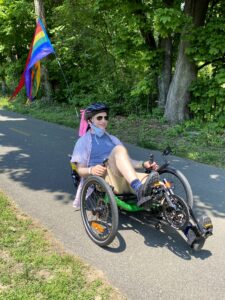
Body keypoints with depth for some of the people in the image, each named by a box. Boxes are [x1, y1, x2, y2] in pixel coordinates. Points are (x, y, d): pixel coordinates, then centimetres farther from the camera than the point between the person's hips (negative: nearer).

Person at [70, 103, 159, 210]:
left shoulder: (113, 139, 27)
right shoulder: (84, 141, 12)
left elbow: (126, 161, 19)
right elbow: (80, 170, 5)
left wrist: (143, 164, 0)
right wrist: (91, 170, -17)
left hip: (124, 180, 5)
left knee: (156, 183, -25)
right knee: (119, 149, -32)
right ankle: (139, 189, -51)